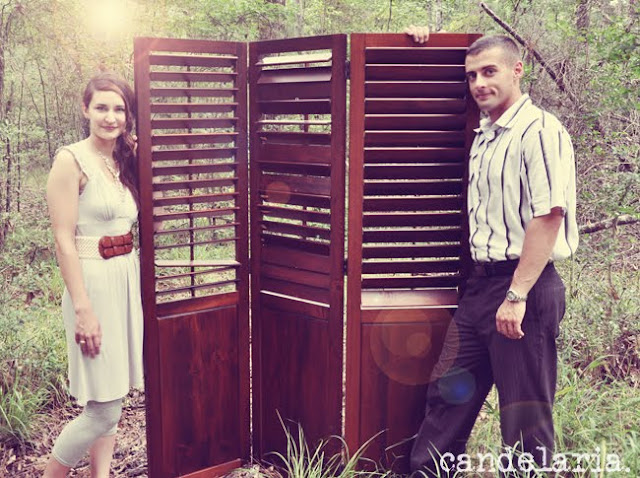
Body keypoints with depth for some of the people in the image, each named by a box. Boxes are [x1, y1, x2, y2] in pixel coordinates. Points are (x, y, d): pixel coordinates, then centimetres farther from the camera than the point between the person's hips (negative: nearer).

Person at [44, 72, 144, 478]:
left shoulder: (126, 160, 11)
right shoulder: (71, 161, -11)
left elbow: (131, 228, 9)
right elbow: (64, 242, -15)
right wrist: (83, 308, -19)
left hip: (127, 281, 8)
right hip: (93, 284, -7)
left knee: (114, 398, 13)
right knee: (104, 409, -4)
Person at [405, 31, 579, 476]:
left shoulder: (540, 131, -11)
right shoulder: (484, 134, 14)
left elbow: (548, 218, -18)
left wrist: (517, 296, -21)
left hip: (526, 287, -8)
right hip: (481, 284, 8)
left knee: (526, 411, 4)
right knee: (448, 393, 12)